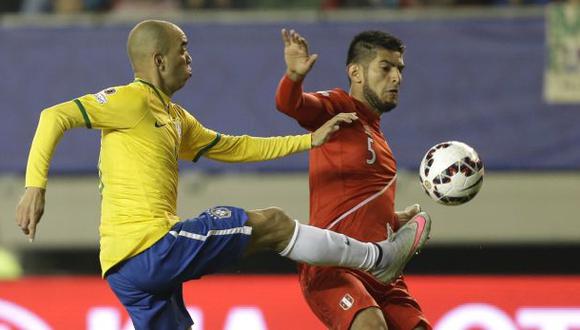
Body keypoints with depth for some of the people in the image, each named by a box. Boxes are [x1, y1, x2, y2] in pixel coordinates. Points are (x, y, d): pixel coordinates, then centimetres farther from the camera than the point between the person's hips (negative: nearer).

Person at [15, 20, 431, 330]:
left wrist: (311, 140, 29)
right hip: (151, 248, -10)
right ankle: (379, 258, 17)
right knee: (272, 223, 2)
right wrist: (35, 187, -27)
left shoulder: (175, 118, 22)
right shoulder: (133, 100, -6)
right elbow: (56, 116, -15)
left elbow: (235, 148, 31)